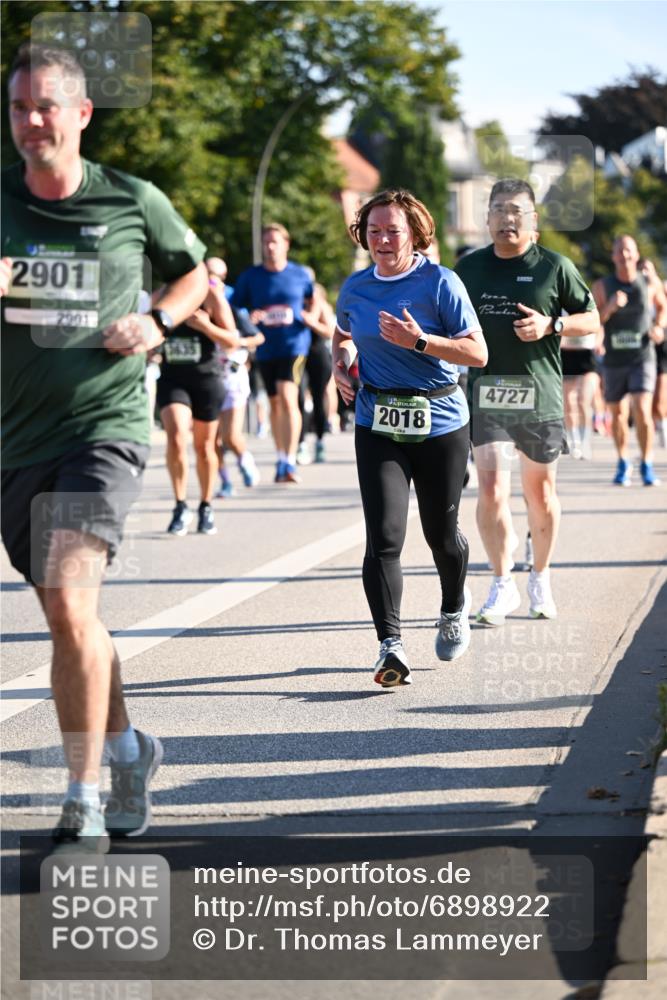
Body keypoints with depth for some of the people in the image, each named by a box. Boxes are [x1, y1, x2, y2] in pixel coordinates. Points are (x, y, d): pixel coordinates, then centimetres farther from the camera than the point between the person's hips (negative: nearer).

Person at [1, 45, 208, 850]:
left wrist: (157, 321, -3)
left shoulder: (134, 202, 0)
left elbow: (194, 272, 17)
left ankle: (83, 802, -14)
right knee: (66, 617, 14)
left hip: (107, 427, -4)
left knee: (69, 604, -21)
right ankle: (127, 748, 38)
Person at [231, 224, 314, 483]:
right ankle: (281, 457, 29)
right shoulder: (250, 277, 2)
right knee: (274, 403, 13)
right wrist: (248, 317, -15)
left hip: (294, 344, -3)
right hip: (265, 349, 3)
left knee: (288, 398, -19)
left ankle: (290, 463, -23)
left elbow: (311, 301, 20)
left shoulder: (300, 275, 2)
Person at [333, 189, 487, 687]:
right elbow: (343, 333, 28)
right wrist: (342, 363, 6)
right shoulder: (356, 288, 6)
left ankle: (454, 607, 43)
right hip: (377, 425, 2)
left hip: (440, 422, -2)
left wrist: (418, 340, -24)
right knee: (384, 537, -12)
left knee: (441, 532, 12)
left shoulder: (440, 282, -8)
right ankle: (391, 646, -15)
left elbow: (478, 352, -12)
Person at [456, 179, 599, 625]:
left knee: (541, 491, 9)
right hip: (486, 395, 1)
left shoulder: (554, 266, 1)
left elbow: (592, 320, 6)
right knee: (491, 489, -11)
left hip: (540, 396, -1)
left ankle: (541, 578, 28)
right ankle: (503, 584, 0)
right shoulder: (470, 267, 8)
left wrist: (551, 325, -11)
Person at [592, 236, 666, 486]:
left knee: (642, 412, -15)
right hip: (613, 361, 1)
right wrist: (610, 308, -23)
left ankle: (647, 466, -1)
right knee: (618, 414, 12)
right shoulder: (602, 286, -4)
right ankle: (623, 464, 31)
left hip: (642, 358, -1)